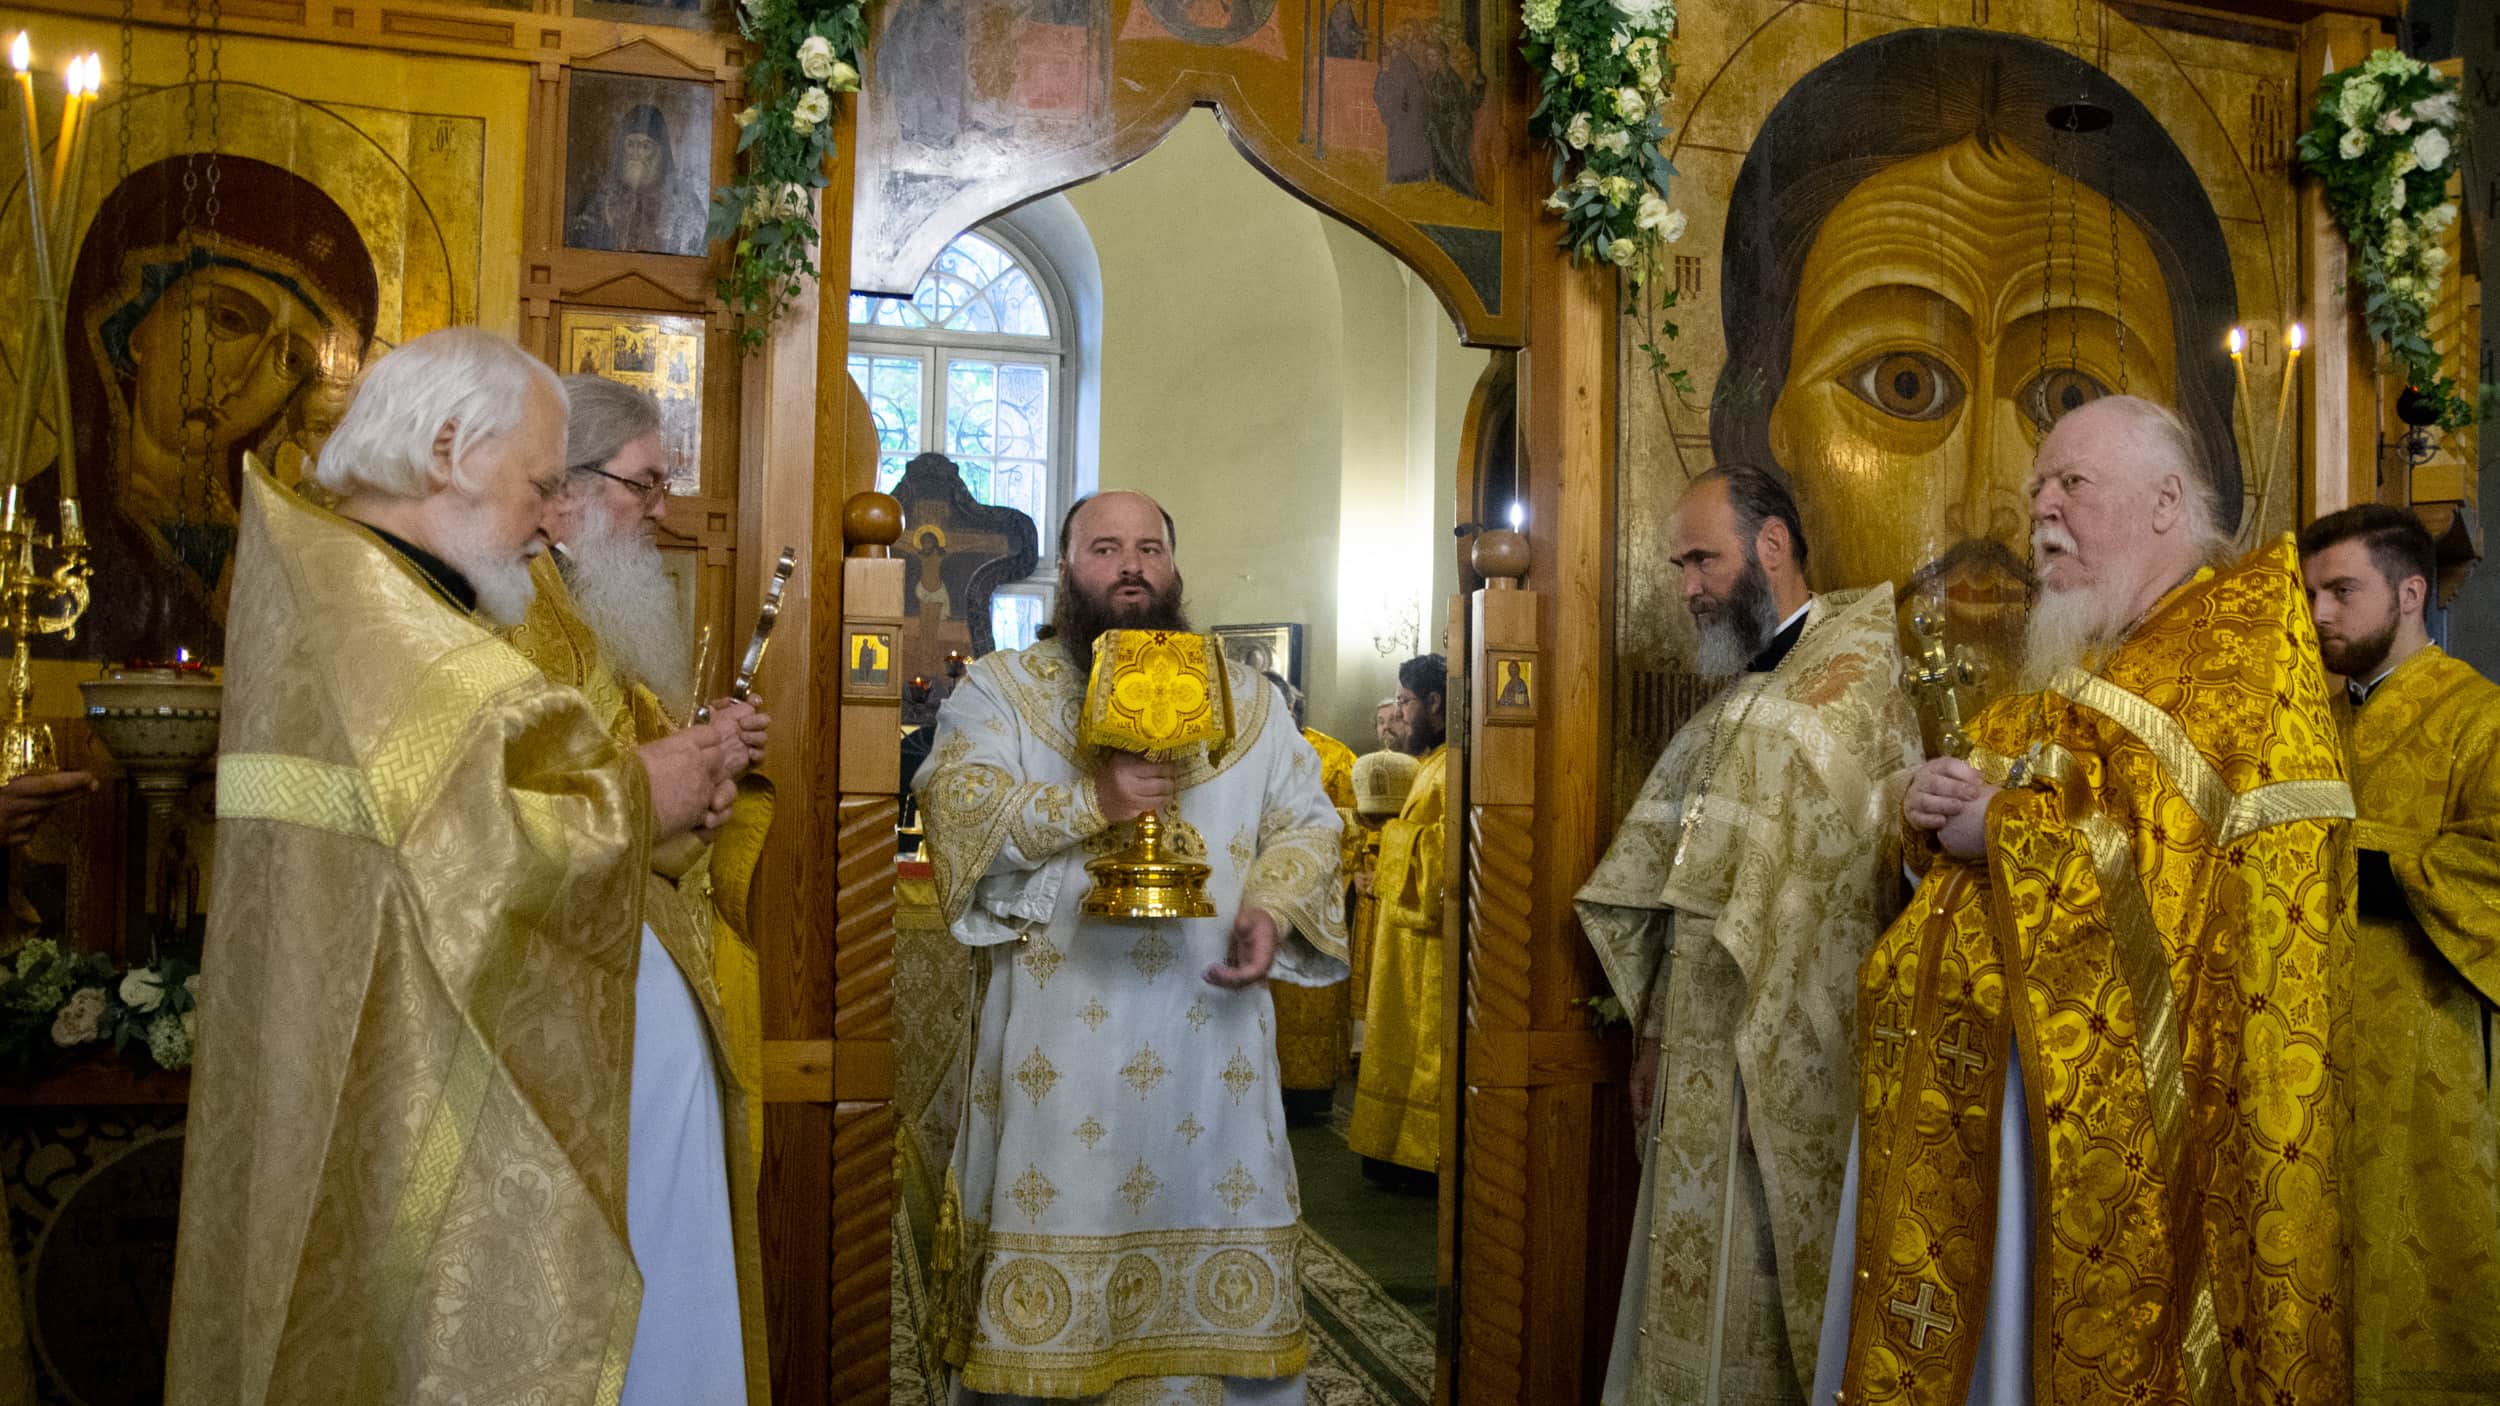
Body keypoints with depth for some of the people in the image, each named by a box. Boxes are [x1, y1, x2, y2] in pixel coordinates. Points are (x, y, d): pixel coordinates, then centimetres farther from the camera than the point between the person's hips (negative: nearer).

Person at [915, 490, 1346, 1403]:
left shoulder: (1246, 699, 14)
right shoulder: (1001, 688, 7)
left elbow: (1307, 823, 11)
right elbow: (954, 800, -9)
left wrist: (1273, 910, -9)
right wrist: (1093, 803, -19)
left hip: (1207, 1036, 2)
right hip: (1058, 1038, -2)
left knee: (1213, 1232, 6)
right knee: (1052, 1227, 2)